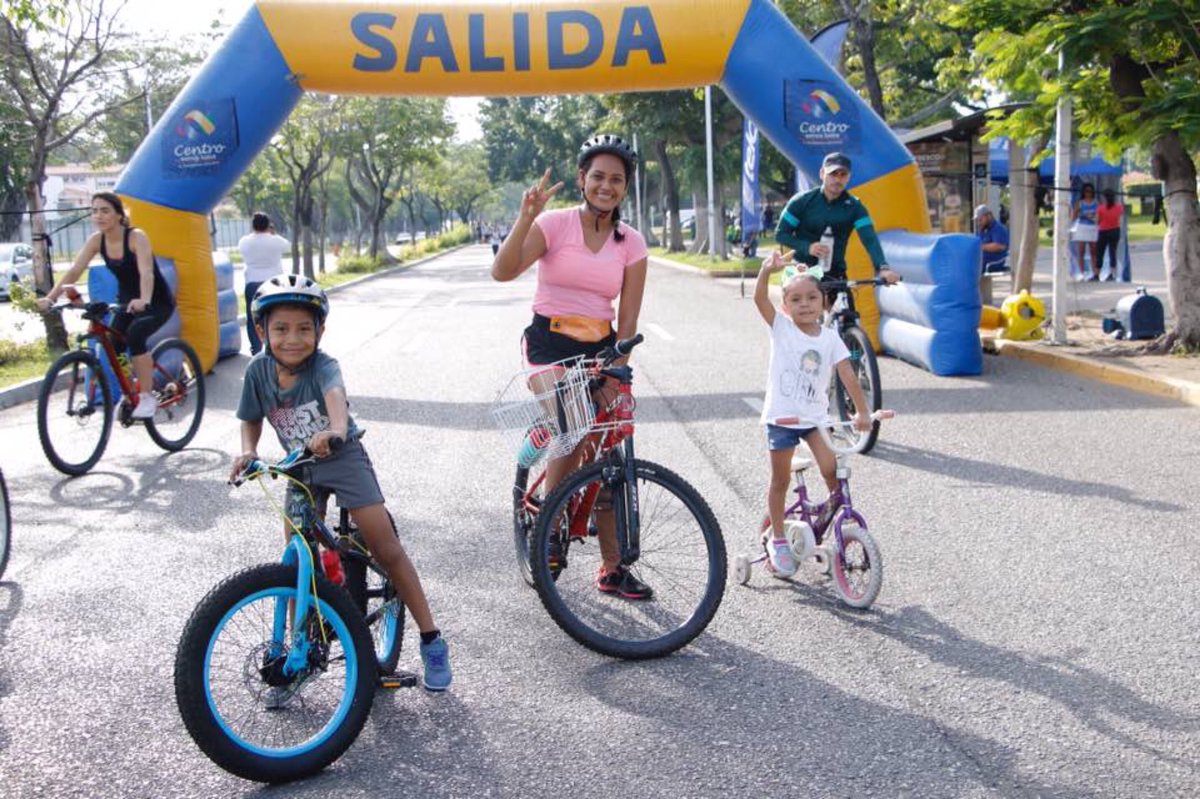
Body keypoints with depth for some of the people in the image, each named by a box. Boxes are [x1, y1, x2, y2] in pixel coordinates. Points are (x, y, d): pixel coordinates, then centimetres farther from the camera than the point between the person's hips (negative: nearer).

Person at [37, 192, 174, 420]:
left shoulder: (136, 237, -23)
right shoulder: (96, 240, -8)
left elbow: (146, 273, -37)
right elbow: (74, 271, -14)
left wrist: (143, 301, -56)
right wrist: (50, 297, -28)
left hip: (157, 301, -6)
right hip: (127, 301, 6)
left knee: (135, 335, -30)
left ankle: (147, 397, -19)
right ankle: (128, 394, 10)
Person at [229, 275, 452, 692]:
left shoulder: (322, 366, -24)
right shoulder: (259, 370, -9)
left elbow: (335, 394, -46)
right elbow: (251, 419, 5)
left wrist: (335, 430, -68)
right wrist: (247, 452, -16)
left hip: (341, 458, -4)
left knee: (388, 550, -8)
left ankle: (431, 641, 3)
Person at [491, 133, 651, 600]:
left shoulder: (631, 243, 4)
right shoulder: (555, 223, -6)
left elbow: (628, 318, 2)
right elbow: (503, 271, -20)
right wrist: (526, 217, -31)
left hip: (600, 347, 4)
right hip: (550, 343, -3)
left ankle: (613, 568, 12)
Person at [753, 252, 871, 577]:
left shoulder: (830, 337, -1)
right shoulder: (781, 327, -6)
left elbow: (848, 377, -7)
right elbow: (759, 298, -22)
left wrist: (862, 413, -17)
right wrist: (768, 270, -40)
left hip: (815, 416, 1)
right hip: (781, 416, -1)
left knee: (832, 470, -15)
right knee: (780, 480, 8)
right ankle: (777, 538, 23)